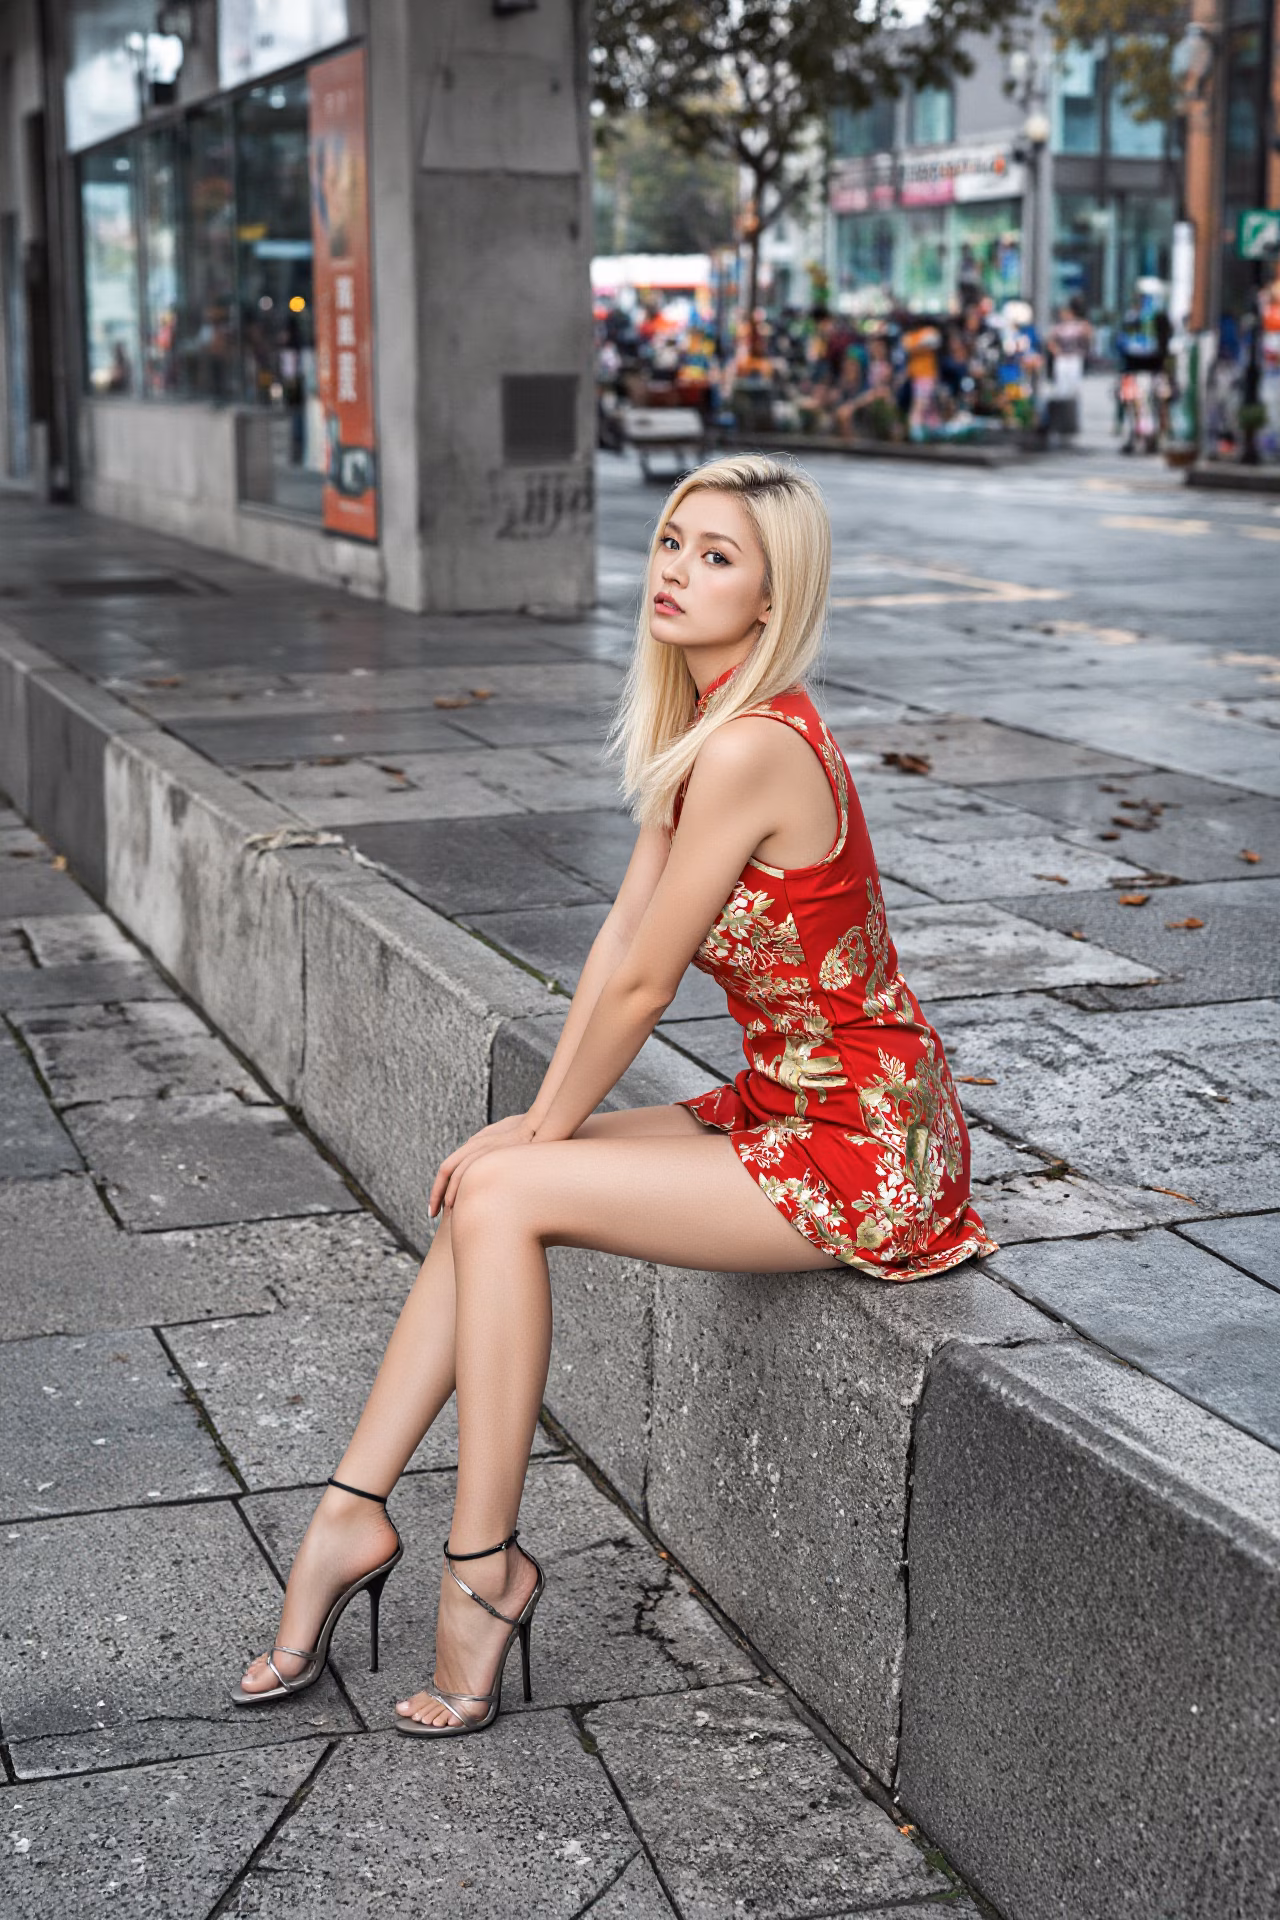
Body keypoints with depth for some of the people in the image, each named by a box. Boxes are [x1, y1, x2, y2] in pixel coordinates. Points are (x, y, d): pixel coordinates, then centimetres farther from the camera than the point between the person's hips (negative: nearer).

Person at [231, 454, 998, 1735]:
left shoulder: (752, 749, -24)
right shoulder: (699, 723, 6)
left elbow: (642, 986, -17)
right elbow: (620, 934, 8)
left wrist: (543, 1131, -3)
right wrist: (539, 1123, 2)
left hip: (858, 1152, -9)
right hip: (784, 1106, 9)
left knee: (502, 1193, -13)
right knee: (487, 1188, 1)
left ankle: (483, 1564, -1)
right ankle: (353, 1512, 8)